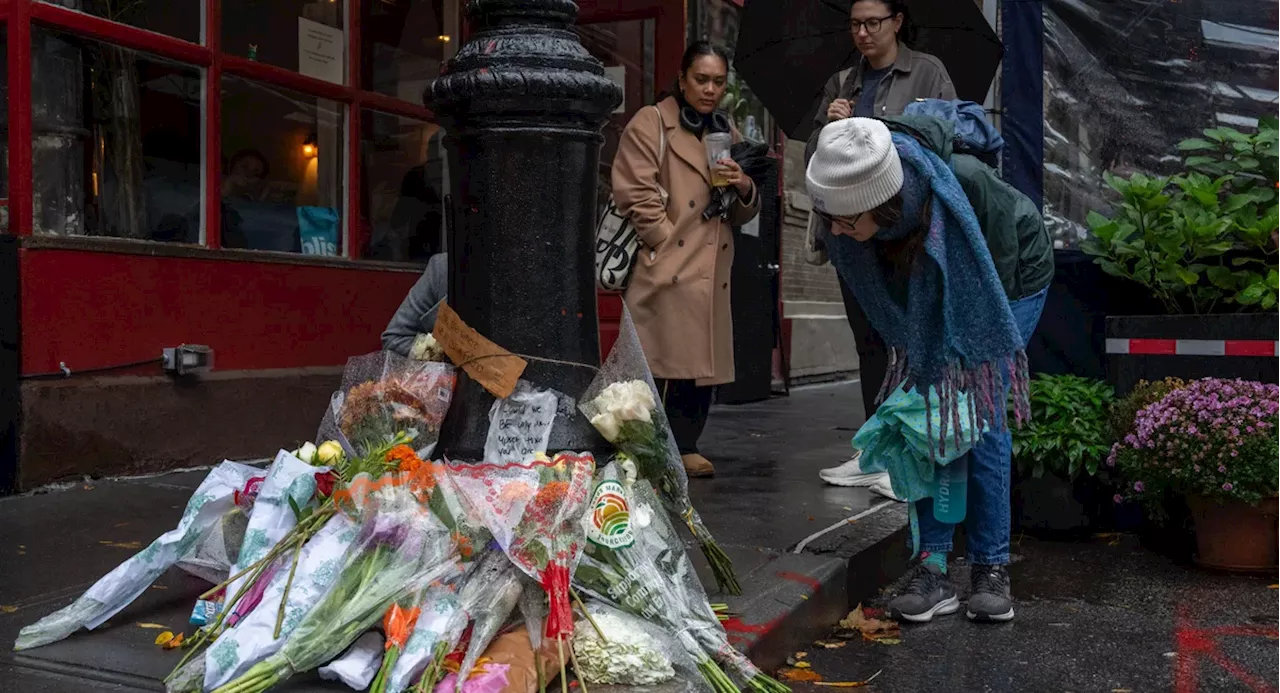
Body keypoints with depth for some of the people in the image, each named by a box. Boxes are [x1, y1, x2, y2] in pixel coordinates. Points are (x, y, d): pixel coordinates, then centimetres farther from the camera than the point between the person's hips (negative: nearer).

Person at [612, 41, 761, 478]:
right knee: (662, 367, -9)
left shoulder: (727, 133, 19)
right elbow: (636, 196, -8)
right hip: (665, 269, -6)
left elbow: (741, 216, 22)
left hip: (711, 273, 6)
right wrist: (673, 246, -10)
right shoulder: (650, 123, 1)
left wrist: (745, 189, 0)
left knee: (702, 366, 6)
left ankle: (684, 446, 18)